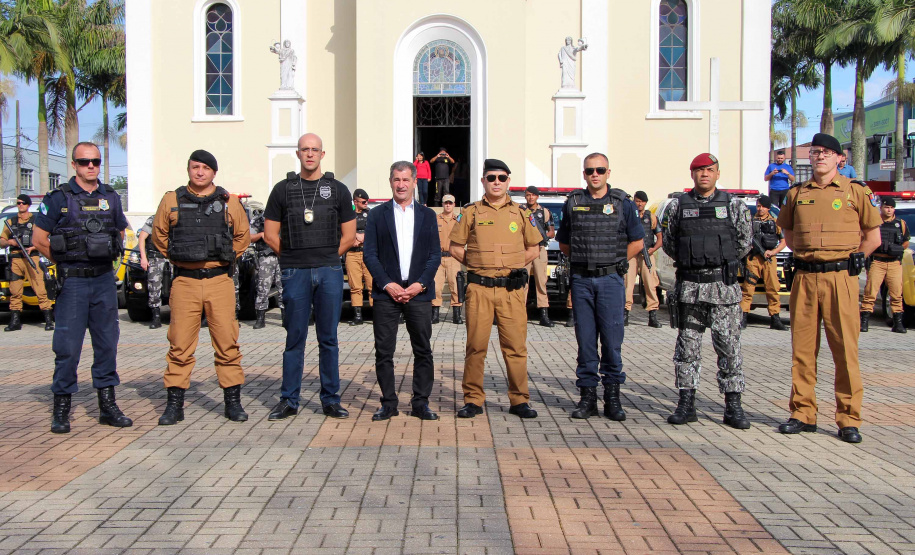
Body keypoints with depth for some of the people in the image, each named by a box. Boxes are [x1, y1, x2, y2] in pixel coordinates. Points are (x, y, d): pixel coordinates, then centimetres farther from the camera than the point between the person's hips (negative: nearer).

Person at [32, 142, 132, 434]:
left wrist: (107, 256, 10)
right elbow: (39, 239, 0)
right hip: (72, 282, -4)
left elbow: (120, 233, 22)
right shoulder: (58, 198, -2)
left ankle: (107, 405, 16)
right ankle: (61, 409, 9)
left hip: (105, 280, 4)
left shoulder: (111, 198, 10)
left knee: (107, 344, 7)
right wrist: (65, 262, 1)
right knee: (67, 346, -2)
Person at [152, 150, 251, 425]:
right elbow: (159, 234, 17)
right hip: (184, 281, 0)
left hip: (220, 281, 0)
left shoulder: (229, 202, 7)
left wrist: (226, 258, 9)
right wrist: (178, 258, 10)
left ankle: (233, 401, 10)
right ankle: (174, 403, 10)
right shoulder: (171, 200, 7)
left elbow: (243, 236, 16)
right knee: (180, 344, 1)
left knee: (227, 342, 0)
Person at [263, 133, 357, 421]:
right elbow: (270, 234, 7)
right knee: (295, 338, 4)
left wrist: (326, 257, 6)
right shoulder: (283, 189, 7)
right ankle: (289, 400, 12)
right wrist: (295, 257, 5)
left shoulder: (338, 190, 8)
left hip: (330, 272, 0)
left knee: (328, 338, 5)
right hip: (295, 274, 0)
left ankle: (331, 400, 13)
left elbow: (349, 236, 9)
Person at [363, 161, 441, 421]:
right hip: (386, 292, 0)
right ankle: (388, 403, 13)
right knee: (384, 351, 1)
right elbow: (370, 254, 3)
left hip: (419, 292, 1)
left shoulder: (428, 215, 11)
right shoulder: (377, 215, 8)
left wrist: (420, 284, -7)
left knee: (423, 351, 2)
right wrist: (387, 284, -9)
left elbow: (435, 254, 6)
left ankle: (420, 403, 12)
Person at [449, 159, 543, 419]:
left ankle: (519, 400, 12)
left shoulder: (521, 213, 10)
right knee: (476, 344, 2)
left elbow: (533, 248, 18)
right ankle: (473, 400, 11)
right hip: (479, 288, -1)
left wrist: (513, 265, 9)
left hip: (512, 288, 1)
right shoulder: (471, 212, 6)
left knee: (515, 345, 2)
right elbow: (455, 247, 10)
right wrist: (477, 265, 6)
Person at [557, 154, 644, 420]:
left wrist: (612, 261, 4)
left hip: (611, 279, -1)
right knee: (585, 339, 4)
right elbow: (564, 242, 17)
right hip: (581, 280, 2)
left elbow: (636, 242, 8)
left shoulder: (622, 203, 3)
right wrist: (583, 259, 8)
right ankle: (587, 395, 11)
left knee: (612, 339, -1)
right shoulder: (573, 203, 8)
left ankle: (612, 396, 9)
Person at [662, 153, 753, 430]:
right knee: (687, 345, 5)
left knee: (728, 345, 0)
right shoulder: (677, 206, 7)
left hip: (723, 285, -1)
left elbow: (744, 242, 11)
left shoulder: (734, 205, 5)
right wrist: (690, 263, 9)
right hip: (688, 286, 1)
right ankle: (686, 403, 12)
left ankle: (733, 406, 9)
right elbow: (669, 243, 12)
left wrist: (721, 263, 12)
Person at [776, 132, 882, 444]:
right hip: (804, 277, 3)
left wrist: (848, 261, 3)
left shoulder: (855, 191, 4)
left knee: (845, 350, -2)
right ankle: (803, 414, 15)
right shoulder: (796, 194, 12)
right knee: (802, 348, 5)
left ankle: (849, 420, 6)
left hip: (840, 278, -3)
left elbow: (873, 237, 7)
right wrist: (808, 255, 10)